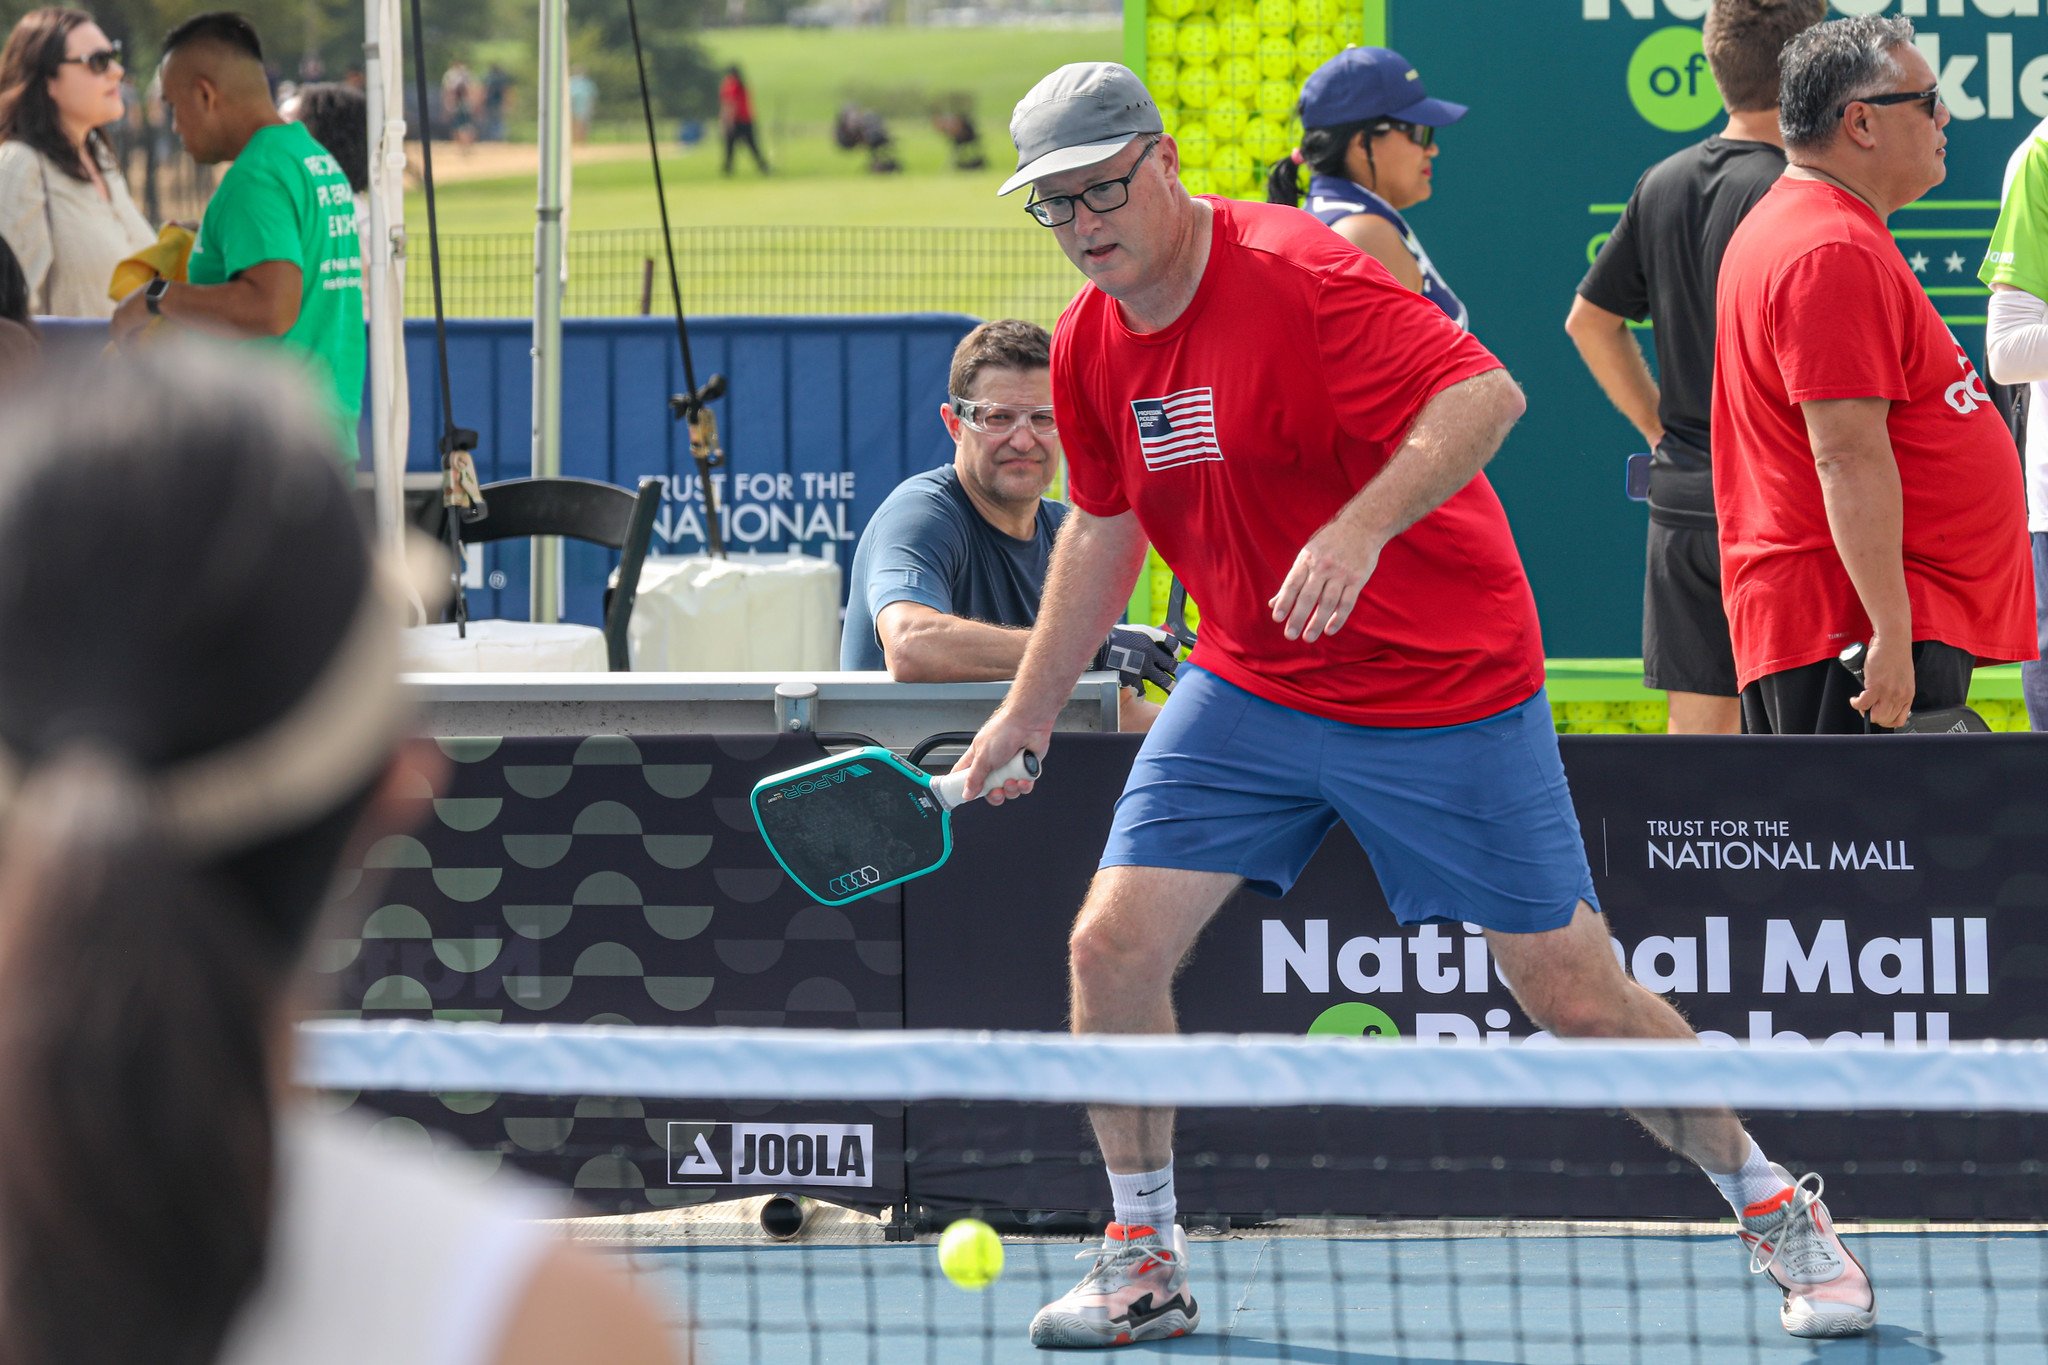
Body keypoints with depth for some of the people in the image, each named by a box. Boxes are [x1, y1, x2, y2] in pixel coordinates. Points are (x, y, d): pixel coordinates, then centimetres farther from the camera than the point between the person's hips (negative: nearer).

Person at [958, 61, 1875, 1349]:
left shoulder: (1295, 275, -21)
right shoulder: (1089, 345, 2)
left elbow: (1486, 394, -30)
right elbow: (1105, 528, 18)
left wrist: (1363, 527, -43)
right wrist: (1029, 708, 20)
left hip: (1447, 695, -6)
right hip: (1249, 694, 6)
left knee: (1573, 991, -3)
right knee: (1113, 945, -7)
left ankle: (1777, 1208, 16)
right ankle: (1145, 1264, 9)